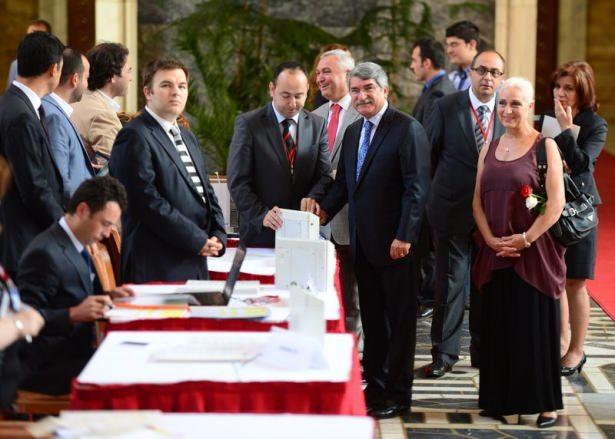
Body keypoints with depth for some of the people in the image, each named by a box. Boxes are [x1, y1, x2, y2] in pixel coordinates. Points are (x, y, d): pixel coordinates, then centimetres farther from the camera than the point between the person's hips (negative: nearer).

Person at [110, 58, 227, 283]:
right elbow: (148, 202, -16)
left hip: (196, 264, 8)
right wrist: (197, 240, -14)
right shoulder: (134, 137, -9)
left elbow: (207, 192, 23)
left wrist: (218, 236, 5)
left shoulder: (188, 137, 22)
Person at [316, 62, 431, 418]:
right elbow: (344, 182, 18)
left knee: (399, 318, 3)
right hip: (363, 242, 7)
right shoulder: (353, 132, 14)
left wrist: (404, 237, -20)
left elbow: (417, 188, -16)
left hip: (394, 243, -7)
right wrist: (325, 210, 0)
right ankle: (375, 385, 21)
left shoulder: (407, 129, -11)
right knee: (372, 317, 13)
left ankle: (398, 393, 11)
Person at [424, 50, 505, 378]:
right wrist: (430, 196, 3)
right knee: (450, 281, 2)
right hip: (453, 208, -2)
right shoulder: (445, 108, -3)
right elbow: (427, 154, 2)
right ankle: (444, 353, 10)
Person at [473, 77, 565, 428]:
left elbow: (556, 203, -11)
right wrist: (491, 239, -6)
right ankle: (501, 399, 18)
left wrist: (525, 239, -15)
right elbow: (478, 201, 9)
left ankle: (544, 403, 9)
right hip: (495, 254, 5)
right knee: (498, 327, 8)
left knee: (536, 326, 0)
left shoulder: (545, 146, -4)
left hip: (533, 254, -5)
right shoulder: (489, 149, 12)